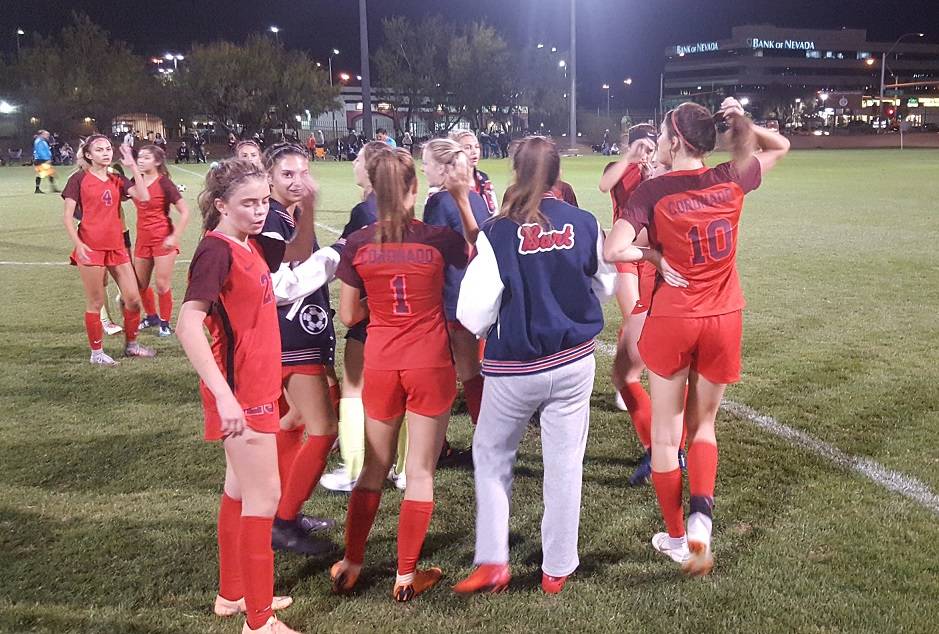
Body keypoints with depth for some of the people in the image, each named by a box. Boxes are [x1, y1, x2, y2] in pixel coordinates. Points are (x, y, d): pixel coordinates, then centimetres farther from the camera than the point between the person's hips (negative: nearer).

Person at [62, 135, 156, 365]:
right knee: (95, 302, 4)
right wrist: (78, 244, -15)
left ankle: (131, 344, 25)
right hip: (91, 248, -5)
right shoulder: (79, 179, -2)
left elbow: (143, 197, -7)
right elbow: (68, 217, -4)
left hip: (116, 247, 5)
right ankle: (96, 353, 17)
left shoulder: (117, 180, 10)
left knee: (133, 298, 7)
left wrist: (132, 166, -7)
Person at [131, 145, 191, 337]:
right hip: (143, 239, 6)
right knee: (140, 283, 13)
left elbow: (185, 212, -14)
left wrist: (175, 237, -17)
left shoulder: (164, 183, -13)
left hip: (163, 239, -6)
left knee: (162, 284, -1)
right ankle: (151, 317, 34)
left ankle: (164, 322, 15)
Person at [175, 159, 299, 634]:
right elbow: (188, 326, -28)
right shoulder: (215, 251, -18)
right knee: (264, 497, -4)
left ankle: (232, 594, 34)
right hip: (240, 391, -9)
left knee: (240, 489, 18)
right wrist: (224, 395, -33)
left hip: (257, 385, 9)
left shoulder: (247, 246, 8)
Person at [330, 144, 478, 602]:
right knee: (420, 471, 8)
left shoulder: (357, 244, -6)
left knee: (374, 467, 18)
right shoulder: (438, 238, -9)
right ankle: (406, 576, 16)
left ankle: (351, 564, 26)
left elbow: (348, 316, 1)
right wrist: (463, 198, 9)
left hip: (381, 366, 2)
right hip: (431, 364, -2)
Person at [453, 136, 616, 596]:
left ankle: (492, 562, 16)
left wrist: (483, 330, 8)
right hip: (574, 362, 2)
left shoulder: (497, 232, -14)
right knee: (564, 464, 11)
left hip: (513, 368, -2)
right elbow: (605, 285, 9)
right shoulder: (584, 224, -5)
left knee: (491, 456, 18)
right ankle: (557, 570, 22)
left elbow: (474, 311, -14)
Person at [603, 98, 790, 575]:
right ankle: (701, 511, -2)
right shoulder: (730, 180, -1)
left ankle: (676, 539, 22)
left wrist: (655, 256, -8)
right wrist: (742, 122, 3)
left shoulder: (653, 191, -13)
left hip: (672, 321, -3)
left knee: (666, 432, 12)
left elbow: (613, 250, -25)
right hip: (724, 321, 3)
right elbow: (780, 146, 18)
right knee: (703, 425, 20)